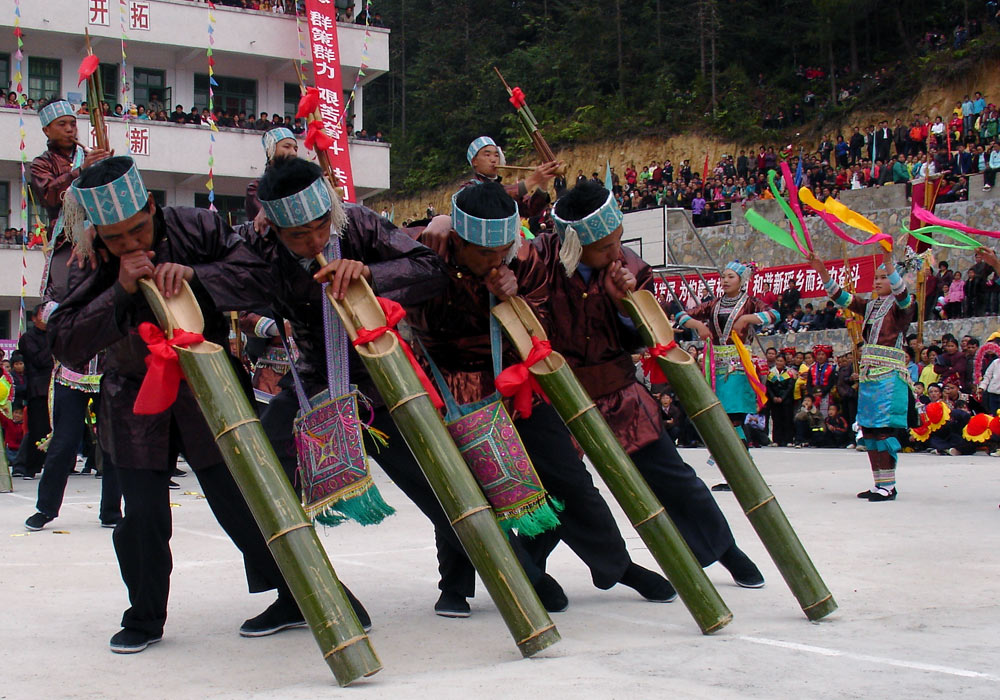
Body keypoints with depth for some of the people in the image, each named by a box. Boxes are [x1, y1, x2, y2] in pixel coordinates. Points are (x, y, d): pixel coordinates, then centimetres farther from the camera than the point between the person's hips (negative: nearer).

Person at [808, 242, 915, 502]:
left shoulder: (902, 306, 0)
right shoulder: (870, 306, 18)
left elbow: (901, 293, -21)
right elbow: (842, 298, 14)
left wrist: (889, 264, -34)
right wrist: (823, 273, 1)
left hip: (889, 375, -7)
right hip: (868, 375, 7)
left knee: (883, 429, -13)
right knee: (868, 430, 7)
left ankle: (888, 485, -10)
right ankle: (879, 483, 13)